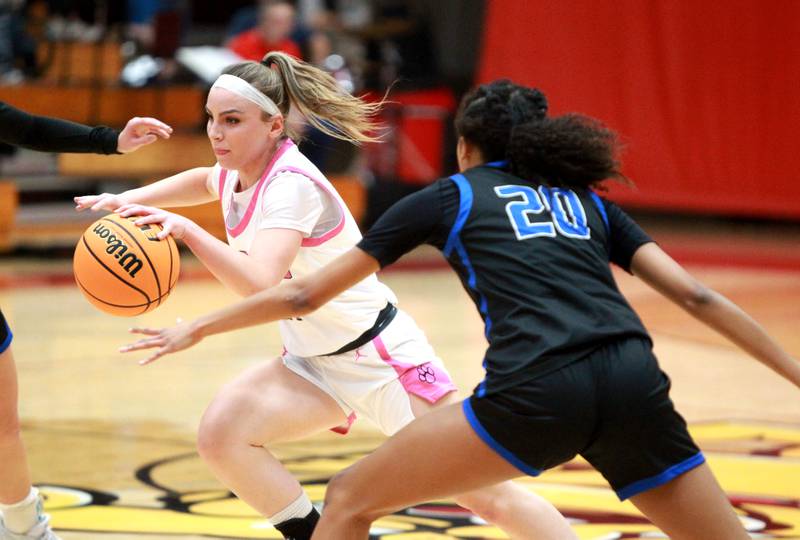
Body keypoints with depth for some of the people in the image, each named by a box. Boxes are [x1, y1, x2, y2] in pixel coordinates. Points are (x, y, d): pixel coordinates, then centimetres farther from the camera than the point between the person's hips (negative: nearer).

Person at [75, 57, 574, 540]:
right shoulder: (238, 174, -1)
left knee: (485, 495, -8)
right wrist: (128, 201, 13)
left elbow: (261, 286, -40)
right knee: (220, 434, -16)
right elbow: (204, 182, 27)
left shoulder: (291, 184, -25)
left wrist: (187, 230, -44)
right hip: (314, 365, 8)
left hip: (381, 355, -8)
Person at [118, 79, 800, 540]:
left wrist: (197, 329, 34)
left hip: (538, 394, -4)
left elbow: (305, 294, 22)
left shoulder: (447, 197, 20)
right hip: (635, 389, 4)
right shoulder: (587, 198, 28)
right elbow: (697, 296, 18)